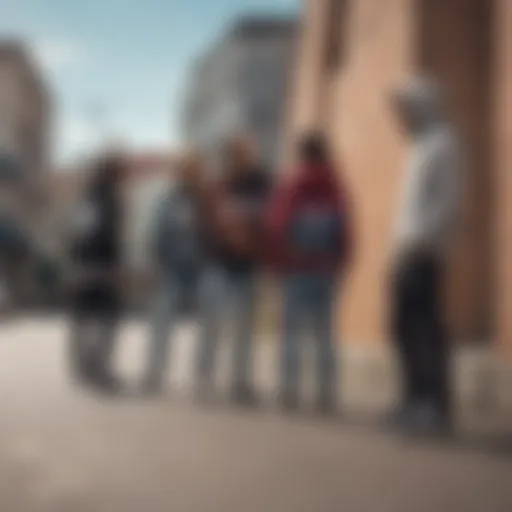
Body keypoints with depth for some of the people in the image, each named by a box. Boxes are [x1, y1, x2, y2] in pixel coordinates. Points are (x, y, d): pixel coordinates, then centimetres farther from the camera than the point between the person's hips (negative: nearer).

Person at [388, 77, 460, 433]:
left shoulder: (442, 143, -6)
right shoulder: (422, 146, 23)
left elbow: (448, 202, -15)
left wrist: (419, 242, -20)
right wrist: (403, 243, 15)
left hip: (423, 254, -9)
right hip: (409, 253, 9)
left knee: (426, 327, -9)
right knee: (406, 326, 8)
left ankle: (436, 405, -5)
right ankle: (418, 401, 13)